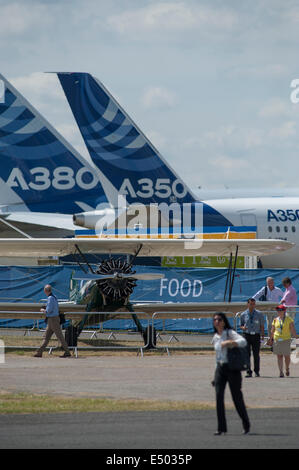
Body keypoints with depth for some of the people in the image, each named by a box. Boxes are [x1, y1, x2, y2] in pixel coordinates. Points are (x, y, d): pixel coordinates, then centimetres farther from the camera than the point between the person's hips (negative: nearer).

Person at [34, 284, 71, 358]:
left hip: (53, 319, -10)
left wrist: (43, 310, -2)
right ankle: (39, 352, 9)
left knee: (60, 336, -4)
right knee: (47, 337, 9)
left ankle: (67, 352, 0)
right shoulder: (54, 297, 12)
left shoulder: (50, 298, -18)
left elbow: (49, 310, -22)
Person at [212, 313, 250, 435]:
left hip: (232, 369, -5)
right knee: (219, 396, -10)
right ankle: (221, 427, -8)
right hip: (220, 368, 5)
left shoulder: (230, 333, -6)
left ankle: (246, 424, 23)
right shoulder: (215, 338, 12)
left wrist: (228, 342, -32)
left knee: (237, 397, 2)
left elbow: (243, 342, -23)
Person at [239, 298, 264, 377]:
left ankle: (257, 372, 13)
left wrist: (262, 335, -3)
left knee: (256, 354, 2)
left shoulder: (259, 314, 4)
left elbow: (262, 326, 6)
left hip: (256, 336, 0)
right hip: (247, 335, 0)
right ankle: (248, 372, -3)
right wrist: (243, 327, -11)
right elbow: (241, 325, 13)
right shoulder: (243, 315, 6)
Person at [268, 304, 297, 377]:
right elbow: (272, 331, 13)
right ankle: (281, 372, -1)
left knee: (287, 356, 2)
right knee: (279, 356, -1)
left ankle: (287, 368, 29)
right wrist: (271, 339, 14)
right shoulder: (275, 320, 7)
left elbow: (292, 329, -5)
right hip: (277, 340, 2)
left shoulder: (289, 319, -1)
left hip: (286, 340, -2)